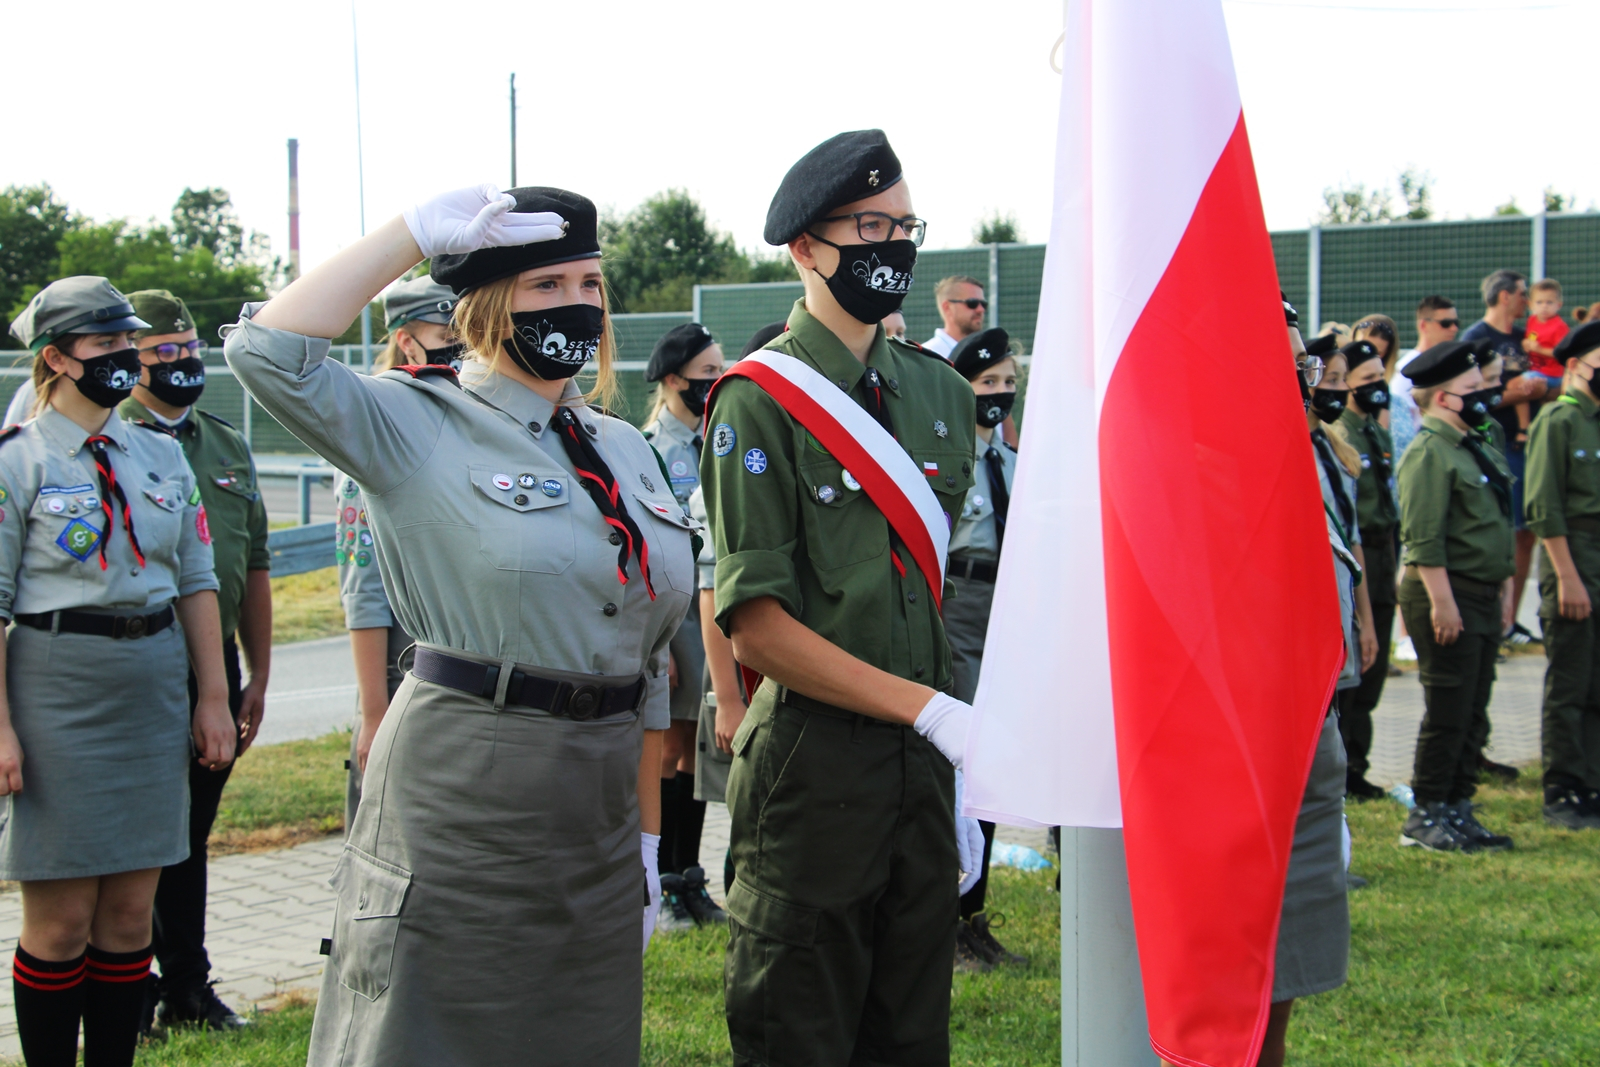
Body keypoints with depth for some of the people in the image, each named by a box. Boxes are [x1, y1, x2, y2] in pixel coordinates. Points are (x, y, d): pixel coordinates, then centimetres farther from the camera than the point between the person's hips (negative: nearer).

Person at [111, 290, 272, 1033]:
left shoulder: (229, 446, 15)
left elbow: (254, 568, 16)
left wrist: (257, 674, 12)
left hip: (216, 662, 5)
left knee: (190, 833, 14)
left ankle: (187, 987, 23)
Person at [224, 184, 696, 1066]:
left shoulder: (625, 448, 12)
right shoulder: (419, 429, -6)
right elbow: (269, 350, -25)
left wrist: (647, 835, 13)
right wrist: (416, 232, -16)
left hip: (596, 812, 6)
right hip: (462, 802, -6)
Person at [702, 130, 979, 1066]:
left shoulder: (942, 394, 10)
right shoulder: (759, 402, -10)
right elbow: (756, 627, -16)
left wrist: (966, 768, 11)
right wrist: (933, 710, -18)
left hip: (925, 760, 6)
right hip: (812, 767, -6)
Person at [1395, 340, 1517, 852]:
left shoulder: (1477, 450, 16)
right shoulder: (1428, 453, -14)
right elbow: (1424, 538, -20)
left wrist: (1504, 589, 19)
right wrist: (1441, 601, -22)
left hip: (1482, 598, 9)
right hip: (1448, 597, -9)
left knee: (1472, 713, 12)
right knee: (1448, 712, -5)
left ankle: (1457, 809, 21)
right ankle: (1425, 817, 3)